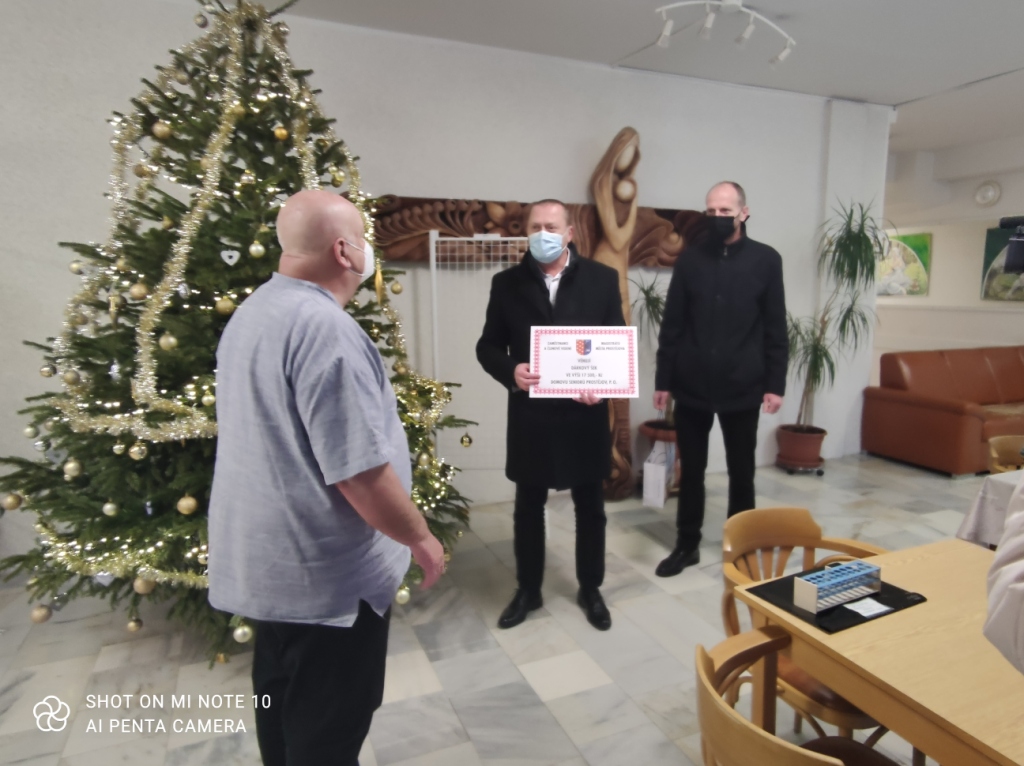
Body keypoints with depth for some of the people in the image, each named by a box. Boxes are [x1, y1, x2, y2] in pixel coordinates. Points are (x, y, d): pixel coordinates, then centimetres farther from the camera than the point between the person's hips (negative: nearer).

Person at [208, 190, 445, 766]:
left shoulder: (253, 314, 7)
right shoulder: (325, 328, -25)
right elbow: (360, 472, -27)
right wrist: (421, 538, -12)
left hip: (267, 558, 10)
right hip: (325, 570, -9)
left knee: (284, 698, 25)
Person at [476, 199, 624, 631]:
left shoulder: (602, 279, 0)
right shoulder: (507, 283, 1)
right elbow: (488, 346, 3)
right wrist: (510, 371, -18)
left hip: (586, 414, 0)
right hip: (530, 415, 1)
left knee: (590, 507, 14)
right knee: (528, 507, 14)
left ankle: (590, 590, 35)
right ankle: (528, 590, 34)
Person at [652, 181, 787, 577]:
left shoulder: (766, 260, 1)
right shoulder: (689, 258, 3)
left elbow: (776, 330, 1)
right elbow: (671, 325, 3)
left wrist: (775, 383, -4)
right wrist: (663, 379, 1)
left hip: (742, 387, -1)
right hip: (692, 386, 1)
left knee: (741, 473, 11)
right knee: (691, 470, 10)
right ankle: (687, 545, 26)